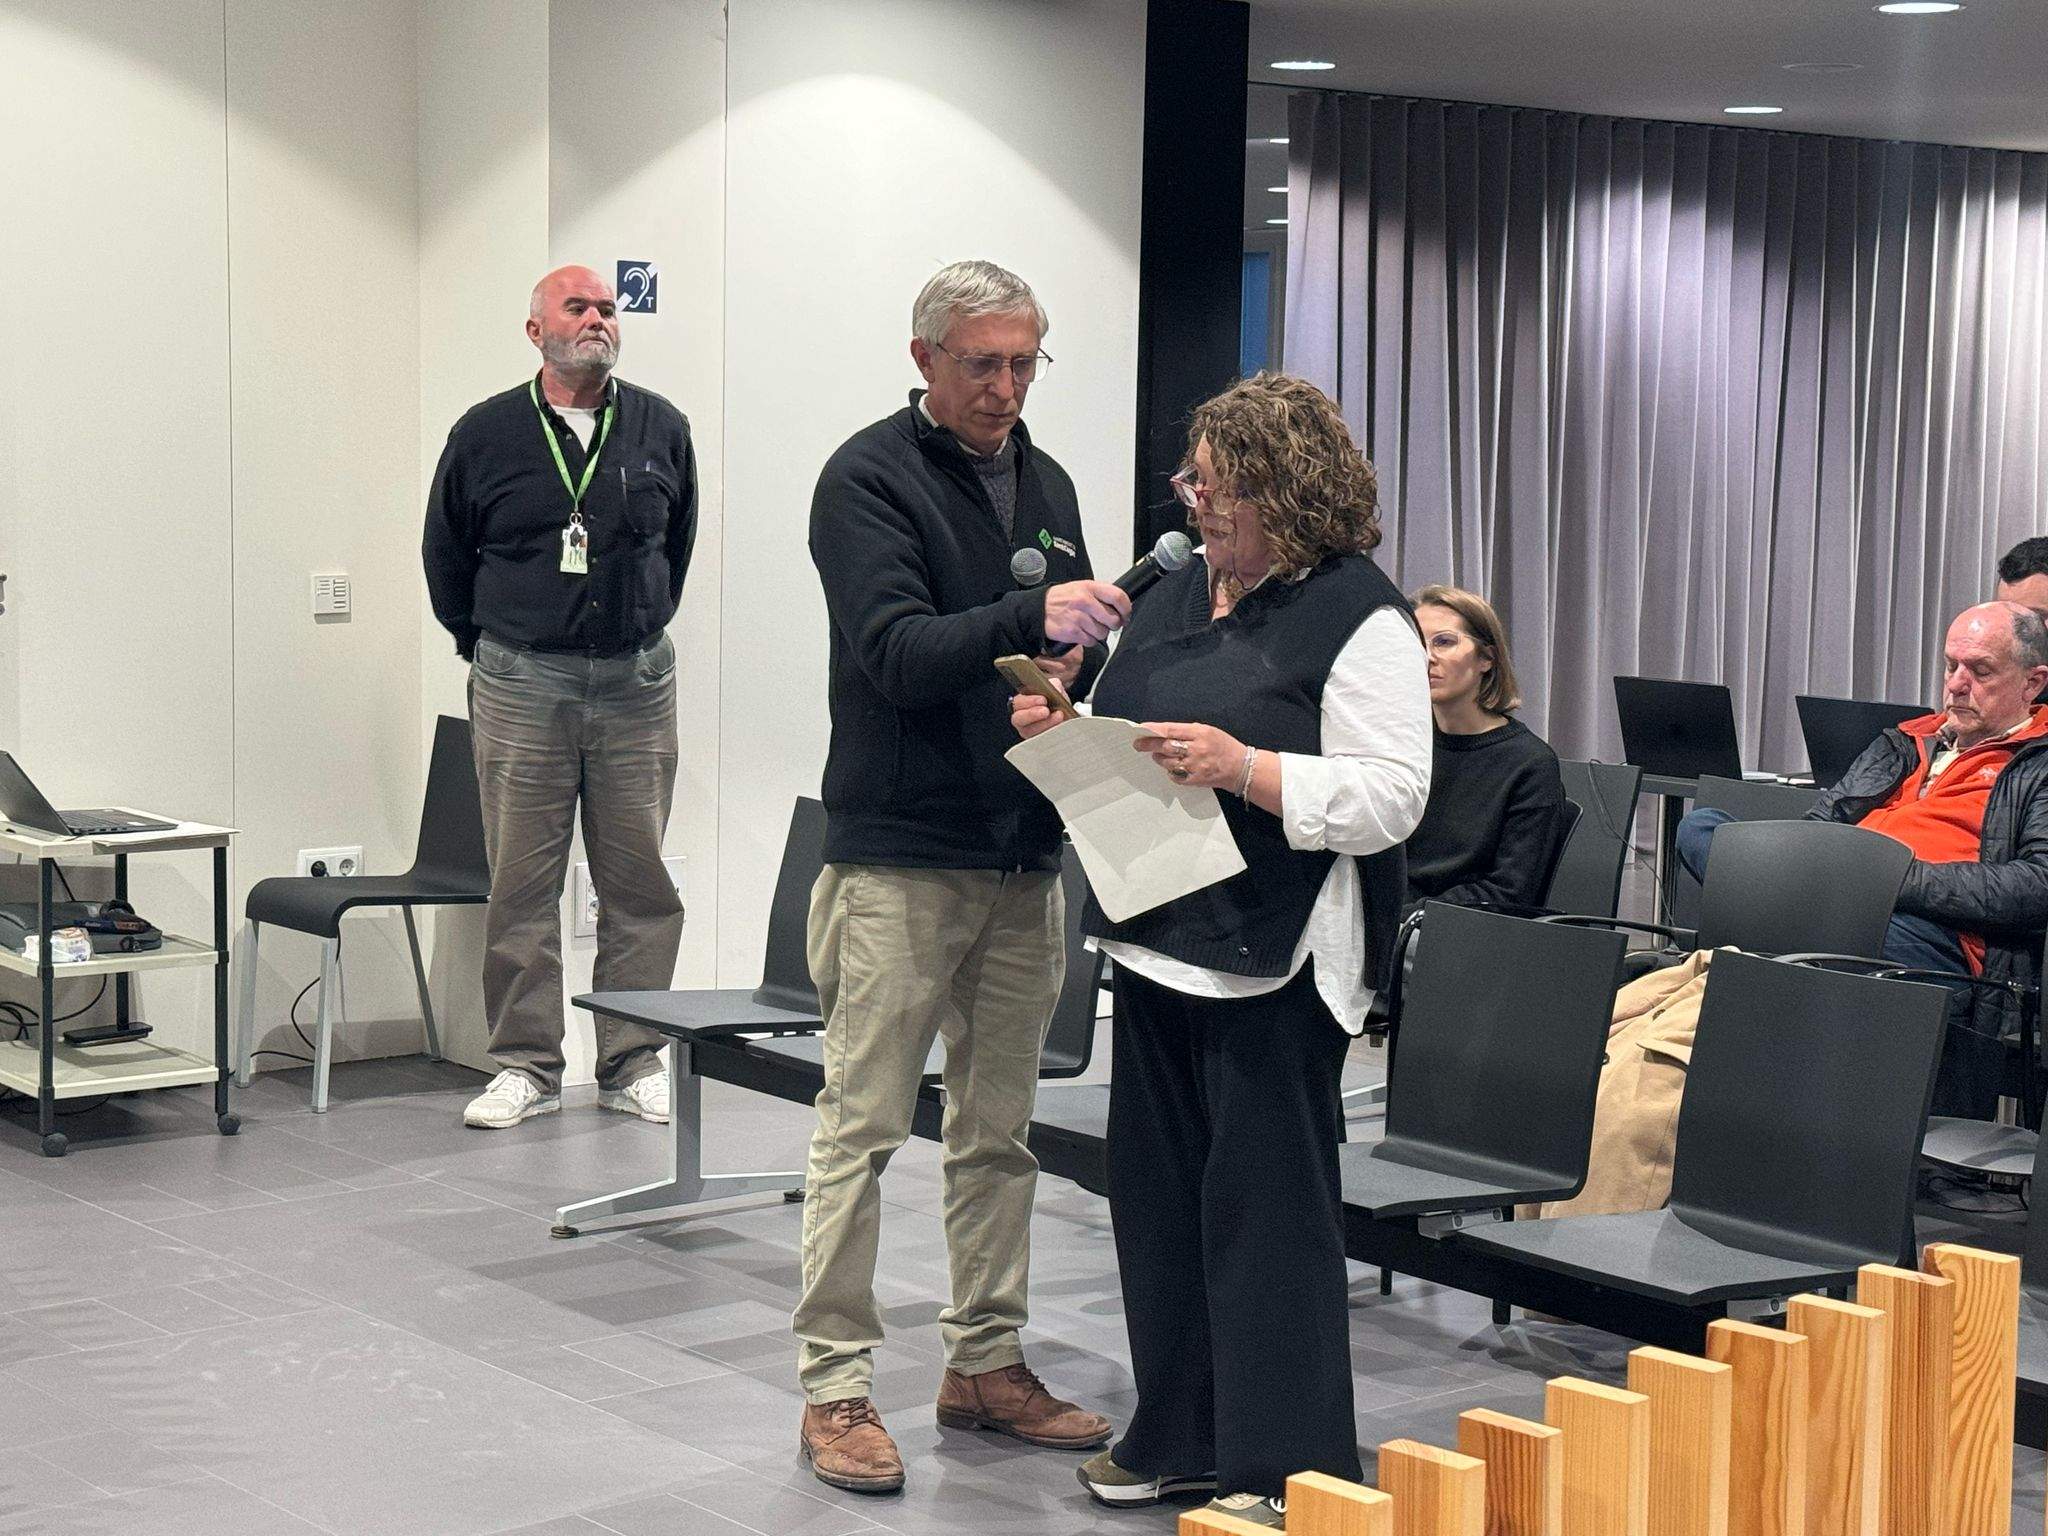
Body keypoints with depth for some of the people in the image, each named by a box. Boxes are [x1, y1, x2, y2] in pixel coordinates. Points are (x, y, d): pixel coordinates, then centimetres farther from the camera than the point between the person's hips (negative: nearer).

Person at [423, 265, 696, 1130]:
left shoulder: (660, 430, 5)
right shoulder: (485, 435, 1)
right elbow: (446, 555, 12)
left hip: (635, 681, 1)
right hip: (521, 685, -1)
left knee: (639, 879, 4)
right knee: (521, 882, 0)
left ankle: (632, 1064, 14)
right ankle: (525, 1067, 9)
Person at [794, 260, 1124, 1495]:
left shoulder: (1046, 482, 15)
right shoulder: (870, 479, -6)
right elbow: (895, 652, -18)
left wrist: (1080, 661, -4)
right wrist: (1029, 619, -31)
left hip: (1024, 857, 7)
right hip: (898, 855, -7)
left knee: (1000, 1130, 12)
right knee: (863, 1127, -3)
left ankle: (987, 1361, 22)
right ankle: (837, 1385, 4)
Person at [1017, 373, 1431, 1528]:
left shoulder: (1361, 618, -10)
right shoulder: (1180, 594, 15)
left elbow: (1389, 800, -16)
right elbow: (1128, 745, 24)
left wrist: (1243, 768, -25)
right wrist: (1060, 736, 4)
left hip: (1275, 962, -8)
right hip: (1162, 943, 8)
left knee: (1265, 1201, -2)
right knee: (1163, 1190, 13)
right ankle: (1181, 1439, 26)